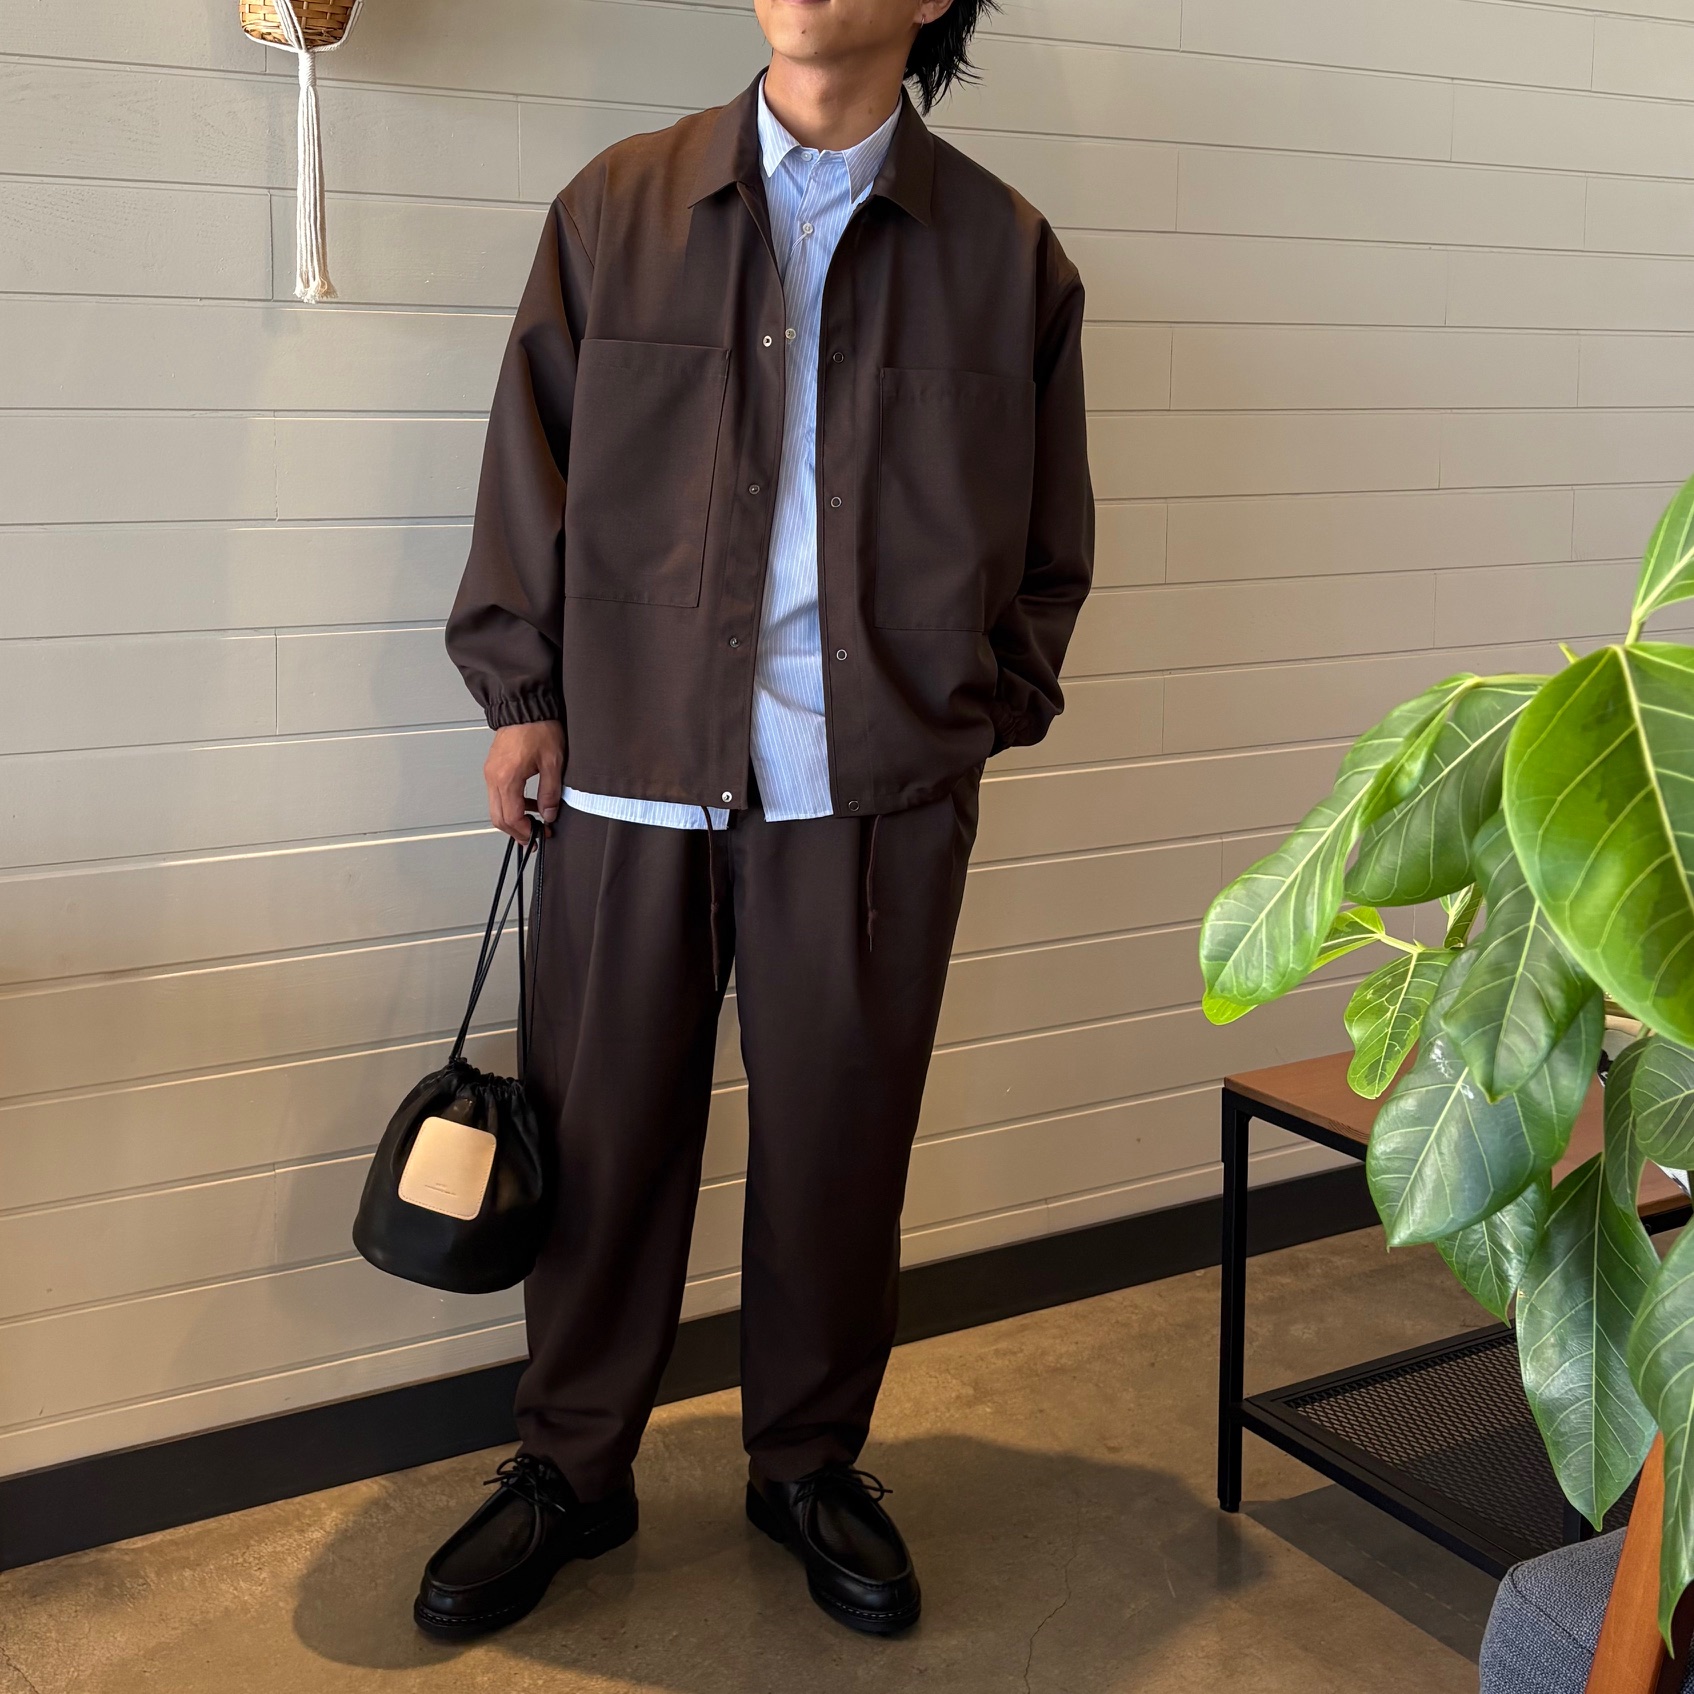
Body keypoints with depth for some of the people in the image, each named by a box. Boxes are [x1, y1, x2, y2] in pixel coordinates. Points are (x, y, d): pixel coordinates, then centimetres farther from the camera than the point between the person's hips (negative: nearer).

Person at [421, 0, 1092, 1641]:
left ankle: (812, 1461, 31)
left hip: (878, 790, 0)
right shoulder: (617, 208, 6)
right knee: (602, 1133, 9)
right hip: (635, 766, 1)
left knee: (840, 1143, 9)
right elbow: (531, 466, 8)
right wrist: (520, 687, 4)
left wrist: (980, 705, 3)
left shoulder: (1005, 253, 5)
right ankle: (570, 1466, 29)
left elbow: (1047, 540, 11)